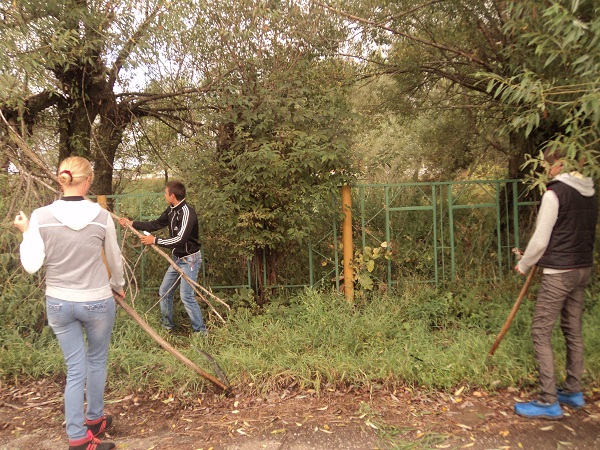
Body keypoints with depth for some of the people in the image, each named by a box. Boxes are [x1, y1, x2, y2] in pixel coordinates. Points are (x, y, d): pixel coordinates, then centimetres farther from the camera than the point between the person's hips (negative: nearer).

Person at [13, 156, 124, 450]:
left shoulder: (40, 217, -9)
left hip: (58, 303, 2)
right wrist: (118, 286, 20)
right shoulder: (101, 216, -11)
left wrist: (25, 233, 9)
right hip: (97, 302, -1)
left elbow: (31, 265, -6)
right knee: (97, 361, 19)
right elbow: (114, 260, 1)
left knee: (75, 368, 13)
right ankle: (94, 420, 38)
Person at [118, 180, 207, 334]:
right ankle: (167, 325, 30)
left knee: (186, 296, -12)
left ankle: (201, 331, 1)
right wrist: (131, 223, 12)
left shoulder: (187, 212, -24)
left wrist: (155, 241, -23)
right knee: (164, 292, 14)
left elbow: (180, 239, -30)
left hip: (189, 260, -9)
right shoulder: (171, 210, 3)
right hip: (177, 258, 9)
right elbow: (156, 224, 13)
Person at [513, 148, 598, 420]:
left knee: (541, 331, -3)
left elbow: (540, 240, -15)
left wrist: (524, 265, 0)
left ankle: (549, 402, 0)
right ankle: (573, 392, 27)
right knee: (573, 330, 16)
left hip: (559, 272, -8)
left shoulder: (554, 193, -14)